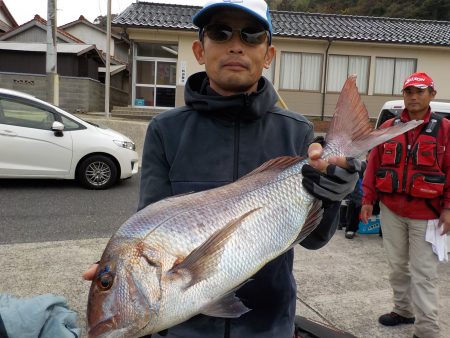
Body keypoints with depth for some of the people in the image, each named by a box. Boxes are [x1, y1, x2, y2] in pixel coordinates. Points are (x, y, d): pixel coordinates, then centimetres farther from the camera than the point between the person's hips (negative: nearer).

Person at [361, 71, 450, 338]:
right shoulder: (389, 128, 6)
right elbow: (374, 165, 6)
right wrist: (368, 200, 3)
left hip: (426, 215, -4)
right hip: (391, 211, 4)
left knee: (424, 273, 0)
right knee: (398, 266, 17)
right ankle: (403, 310, 34)